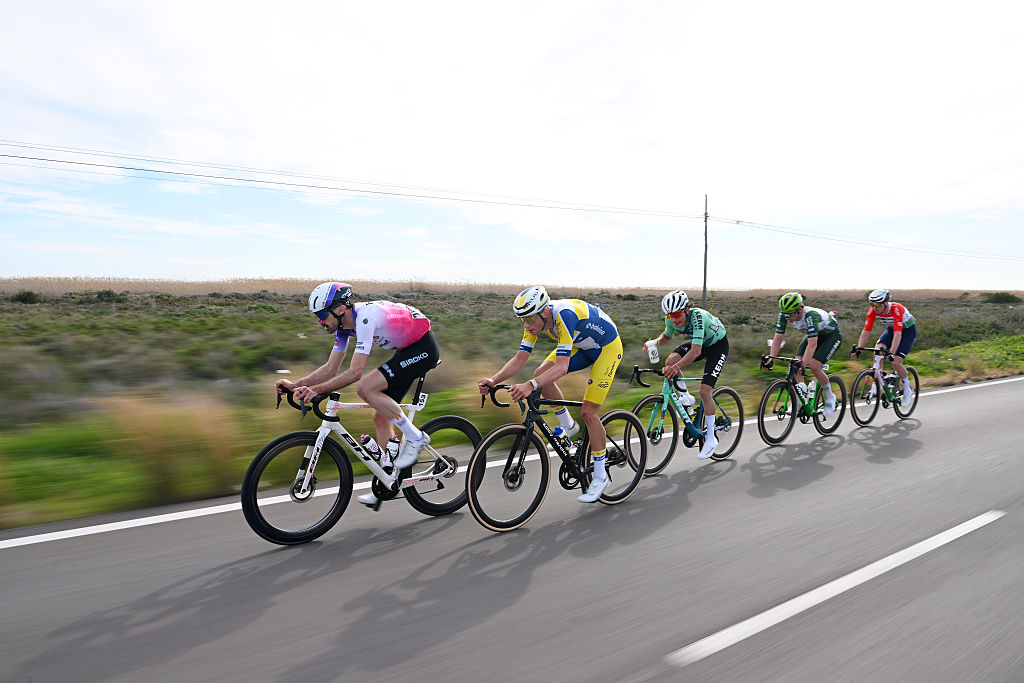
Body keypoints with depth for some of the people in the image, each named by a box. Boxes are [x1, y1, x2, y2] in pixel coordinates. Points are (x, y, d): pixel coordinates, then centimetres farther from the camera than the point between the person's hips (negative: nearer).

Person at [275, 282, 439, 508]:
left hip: (424, 347, -9)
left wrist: (316, 390, -33)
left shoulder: (365, 317, -27)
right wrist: (295, 384, -6)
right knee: (381, 416, 6)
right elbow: (330, 368, 4)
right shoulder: (344, 324, 1)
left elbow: (355, 372, -32)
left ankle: (415, 437, -10)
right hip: (407, 350, 9)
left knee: (365, 388, -23)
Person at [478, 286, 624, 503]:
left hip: (607, 347, -7)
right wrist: (493, 380, -30)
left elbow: (562, 366, -44)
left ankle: (600, 476, 4)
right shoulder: (536, 319, -15)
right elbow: (520, 359, -15)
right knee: (541, 374, -12)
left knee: (588, 412, -13)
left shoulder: (564, 315, -38)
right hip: (581, 345, 7)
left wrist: (531, 386, -57)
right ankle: (569, 428, 9)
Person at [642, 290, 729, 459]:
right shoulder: (671, 320, -19)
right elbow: (667, 335, 4)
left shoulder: (697, 316, -38)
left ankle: (711, 438, -2)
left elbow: (696, 351, -47)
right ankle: (686, 398, 4)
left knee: (705, 390, -17)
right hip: (700, 343, 6)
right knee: (670, 361, -21)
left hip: (718, 345, -6)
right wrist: (655, 342, -19)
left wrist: (676, 368, -60)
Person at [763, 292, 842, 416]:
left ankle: (830, 397, 3)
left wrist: (803, 365, -52)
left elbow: (812, 344, -44)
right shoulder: (784, 315, -22)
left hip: (832, 335, -6)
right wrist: (770, 360, -27)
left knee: (814, 366, -22)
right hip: (814, 335, 6)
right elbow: (777, 338, -17)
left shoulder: (810, 315, -39)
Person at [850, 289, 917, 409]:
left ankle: (908, 391, 5)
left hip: (908, 330, -5)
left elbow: (897, 334, -44)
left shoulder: (897, 309, -36)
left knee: (895, 362, -18)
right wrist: (858, 349, -31)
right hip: (891, 329, 5)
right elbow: (866, 331, -22)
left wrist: (891, 353, -53)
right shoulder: (873, 310, -22)